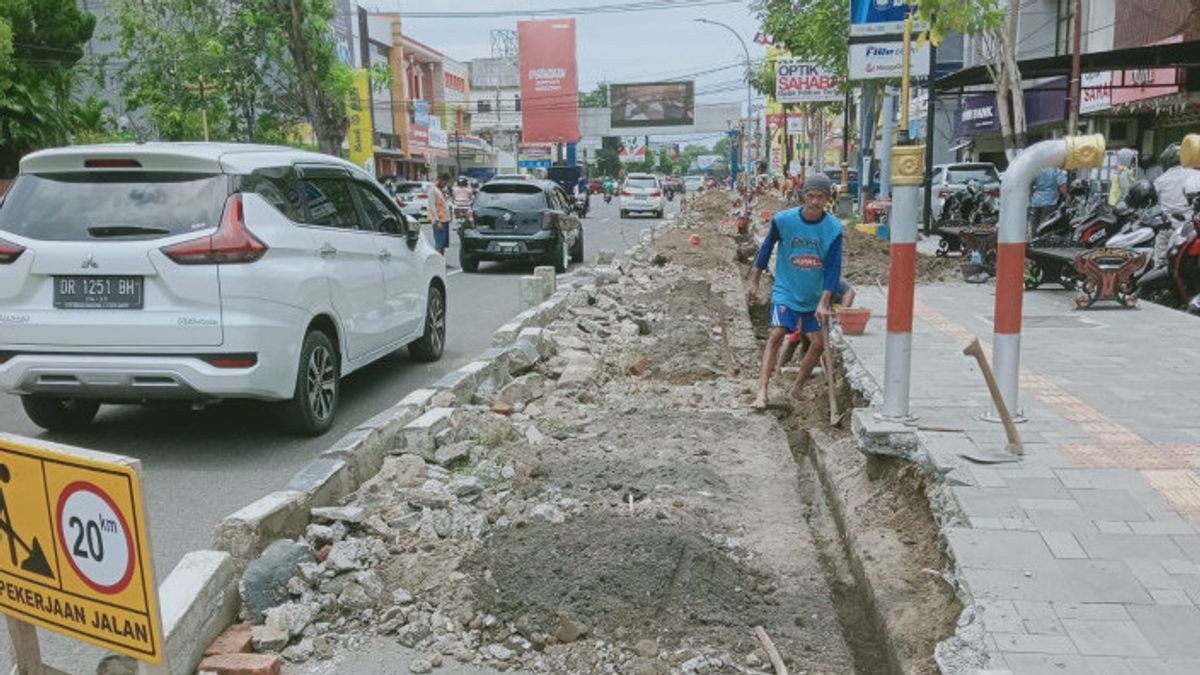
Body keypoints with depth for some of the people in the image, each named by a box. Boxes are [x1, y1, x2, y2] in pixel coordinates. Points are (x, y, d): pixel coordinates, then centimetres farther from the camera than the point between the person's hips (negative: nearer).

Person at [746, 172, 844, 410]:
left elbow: (833, 268, -11)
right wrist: (754, 283, 7)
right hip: (785, 291, -2)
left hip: (815, 295, 3)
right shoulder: (783, 220, -12)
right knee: (776, 334, -19)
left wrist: (823, 303, -18)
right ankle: (762, 393, -25)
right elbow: (766, 249, 3)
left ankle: (796, 390, 24)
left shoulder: (833, 228, -11)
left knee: (817, 343, 4)